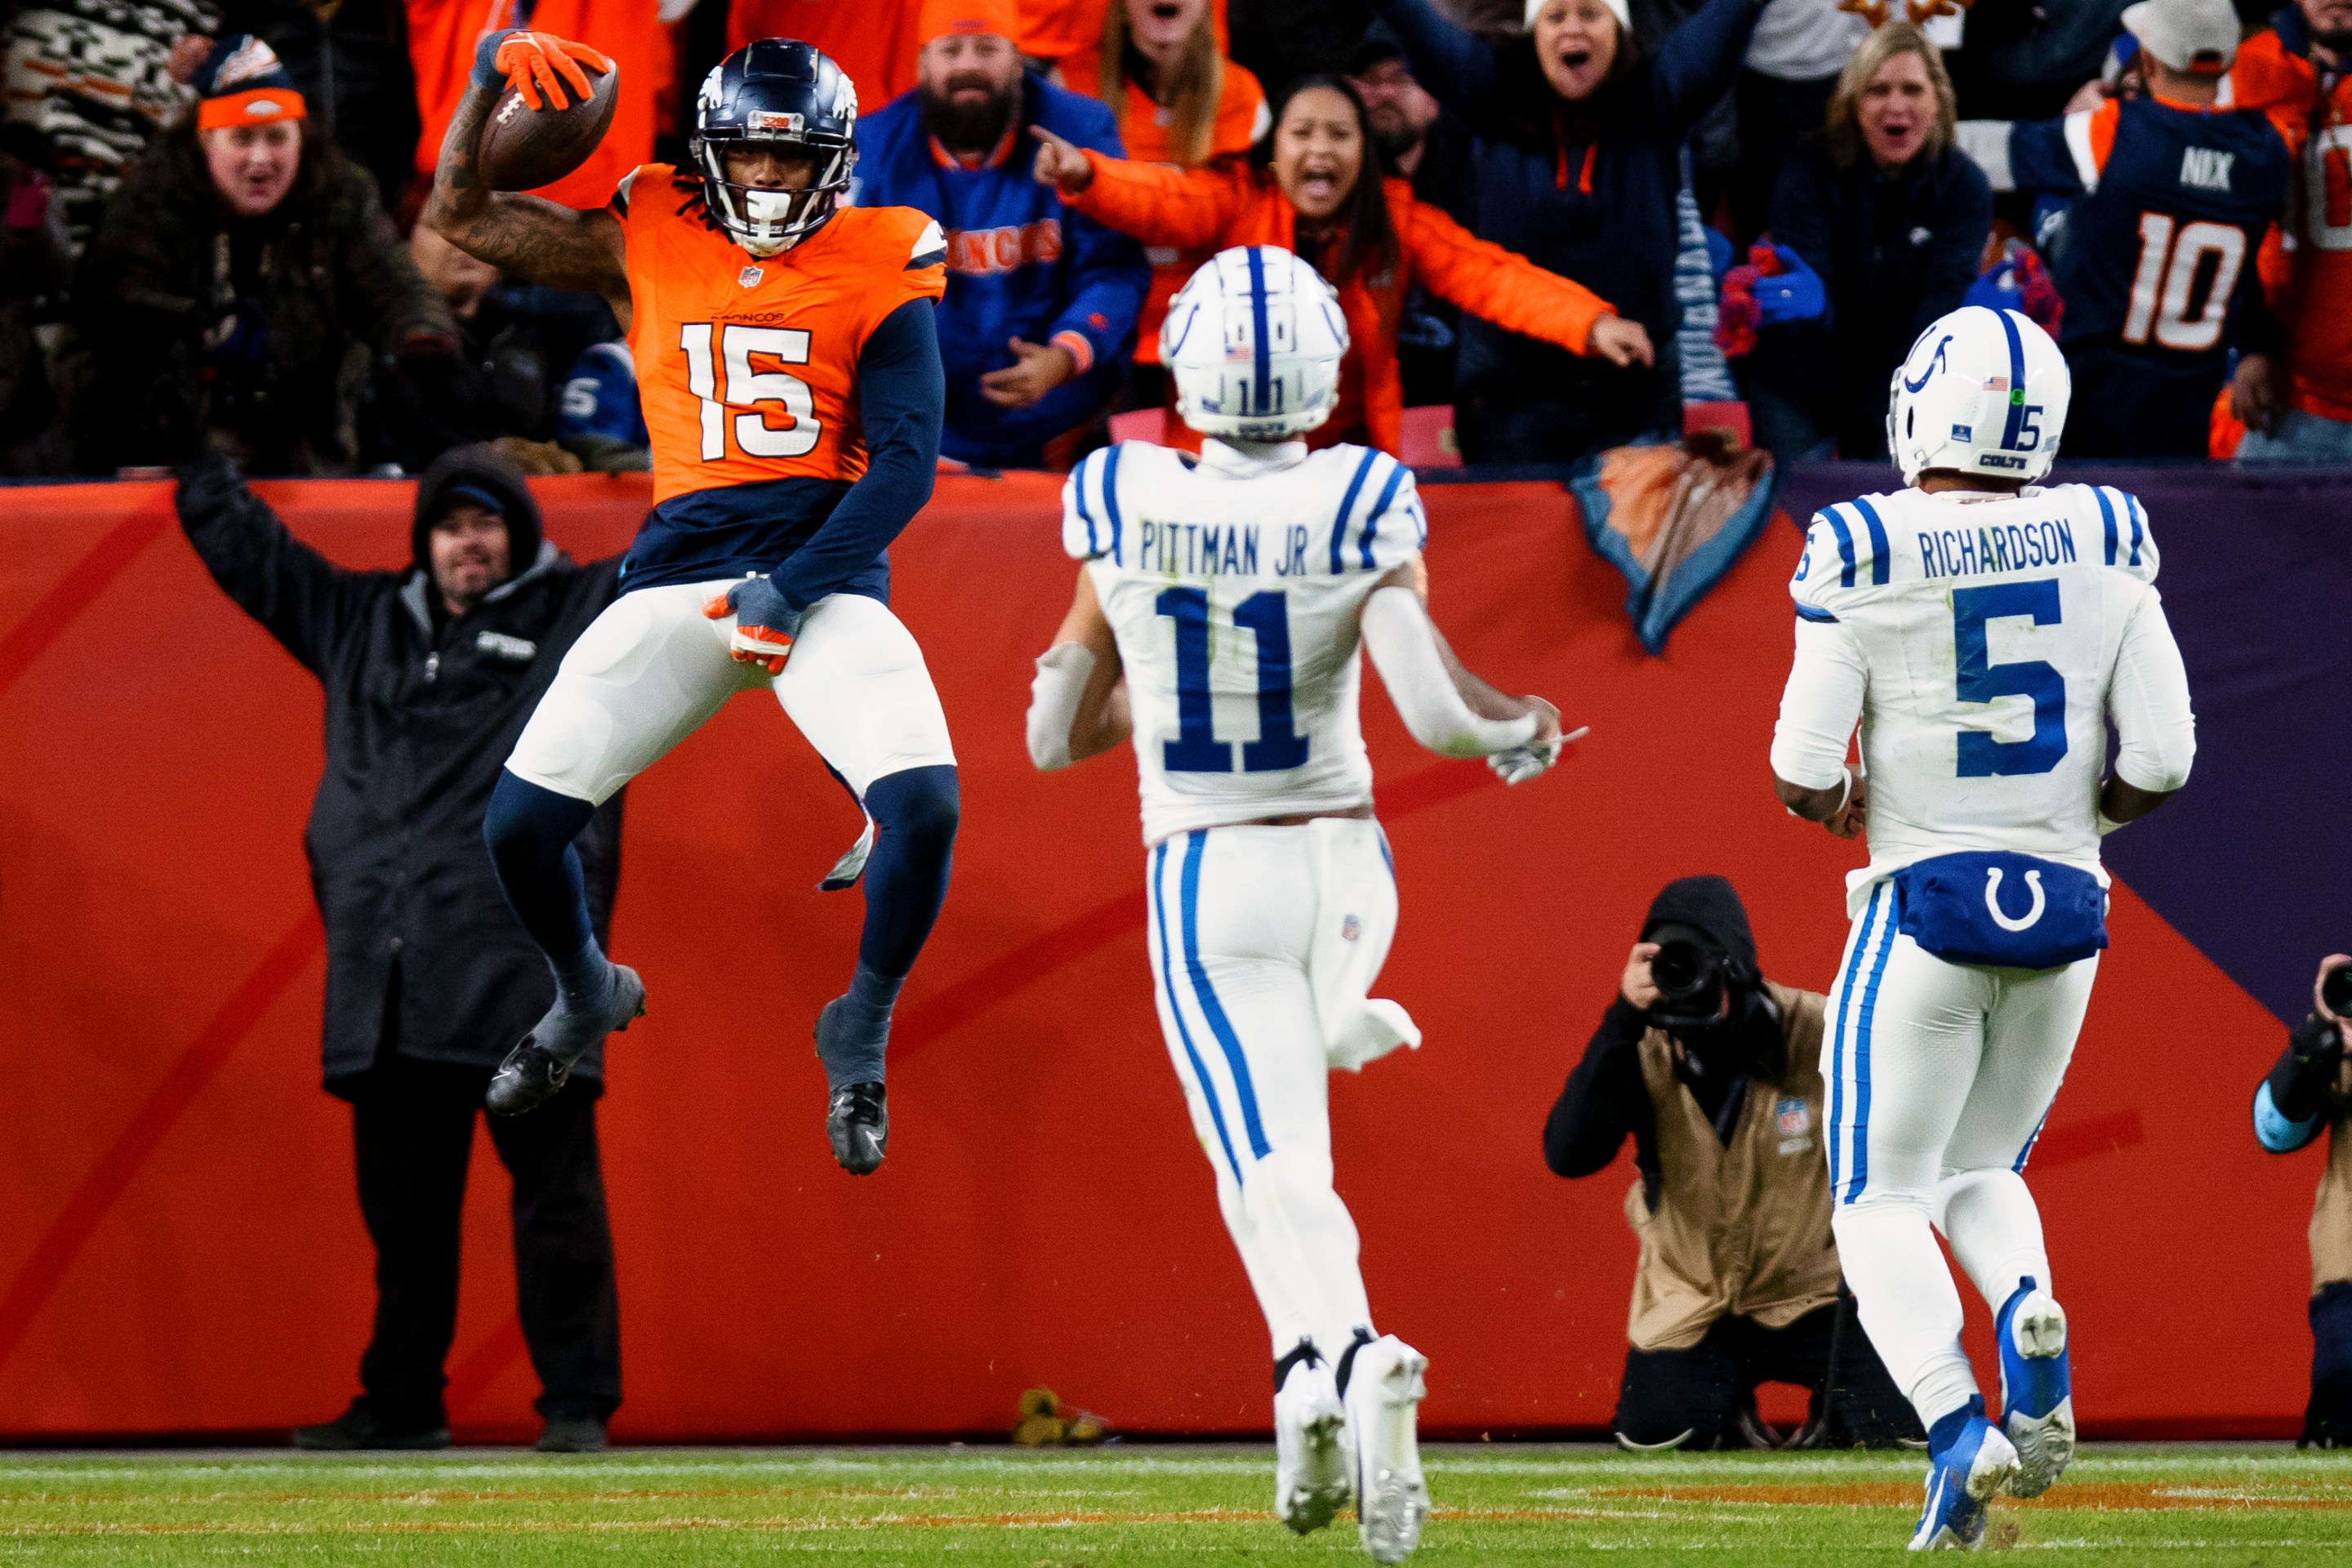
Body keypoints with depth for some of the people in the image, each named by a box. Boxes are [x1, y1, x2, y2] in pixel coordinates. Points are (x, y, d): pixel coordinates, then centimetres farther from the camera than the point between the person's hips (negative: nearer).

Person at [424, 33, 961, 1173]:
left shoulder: (877, 267, 2)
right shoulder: (649, 244, 10)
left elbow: (905, 461, -4)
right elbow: (460, 218, 13)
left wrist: (793, 589, -15)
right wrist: (491, 77, -2)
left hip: (825, 568, -2)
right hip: (682, 571, 2)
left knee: (923, 802, -25)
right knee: (520, 821, -7)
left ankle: (860, 1034, 3)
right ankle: (586, 997, 27)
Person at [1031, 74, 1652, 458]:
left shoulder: (1397, 218, -2)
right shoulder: (1236, 200, -8)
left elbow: (1490, 276, -10)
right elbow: (1155, 199, -25)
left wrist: (1591, 323, -26)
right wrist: (1085, 175, -48)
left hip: (1347, 448, 1)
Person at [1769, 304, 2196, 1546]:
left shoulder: (1867, 556, -11)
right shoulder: (2105, 544, -1)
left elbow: (1805, 775, -10)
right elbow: (2161, 760, 0)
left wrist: (1835, 803, 13)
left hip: (1927, 901, -4)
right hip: (2064, 907, 4)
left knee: (1881, 1200, 6)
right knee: (1982, 1175, 22)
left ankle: (1957, 1427, -17)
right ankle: (2029, 1318, -11)